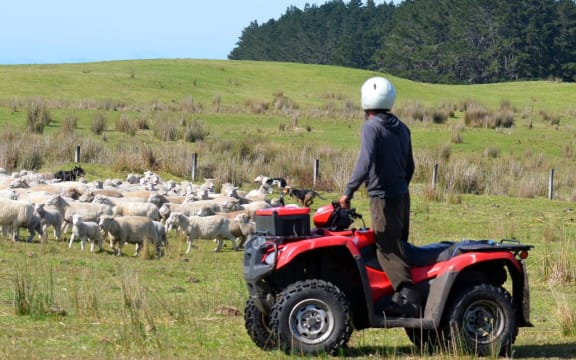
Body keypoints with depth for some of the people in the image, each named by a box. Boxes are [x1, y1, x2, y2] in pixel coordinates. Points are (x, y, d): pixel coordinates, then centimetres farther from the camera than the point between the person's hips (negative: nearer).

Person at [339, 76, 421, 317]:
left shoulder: (372, 127, -12)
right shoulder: (401, 128, 13)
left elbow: (365, 162, -23)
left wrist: (348, 192, -18)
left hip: (383, 197, -8)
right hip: (402, 195, 8)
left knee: (387, 250, -8)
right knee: (398, 246, 14)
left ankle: (408, 297, -17)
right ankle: (404, 295, 11)